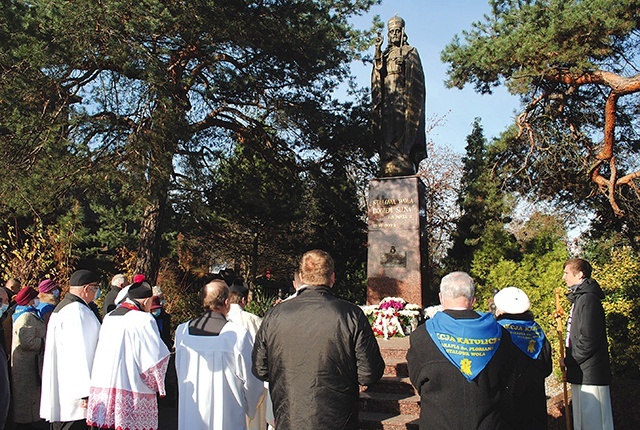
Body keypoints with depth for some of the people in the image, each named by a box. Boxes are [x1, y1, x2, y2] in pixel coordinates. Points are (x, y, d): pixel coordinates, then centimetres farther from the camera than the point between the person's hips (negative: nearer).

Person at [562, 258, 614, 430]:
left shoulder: (588, 300, -17)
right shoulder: (580, 297, 16)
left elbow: (589, 340, -22)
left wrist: (568, 361, -13)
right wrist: (570, 360, 14)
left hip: (589, 374, -10)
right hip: (582, 372, 10)